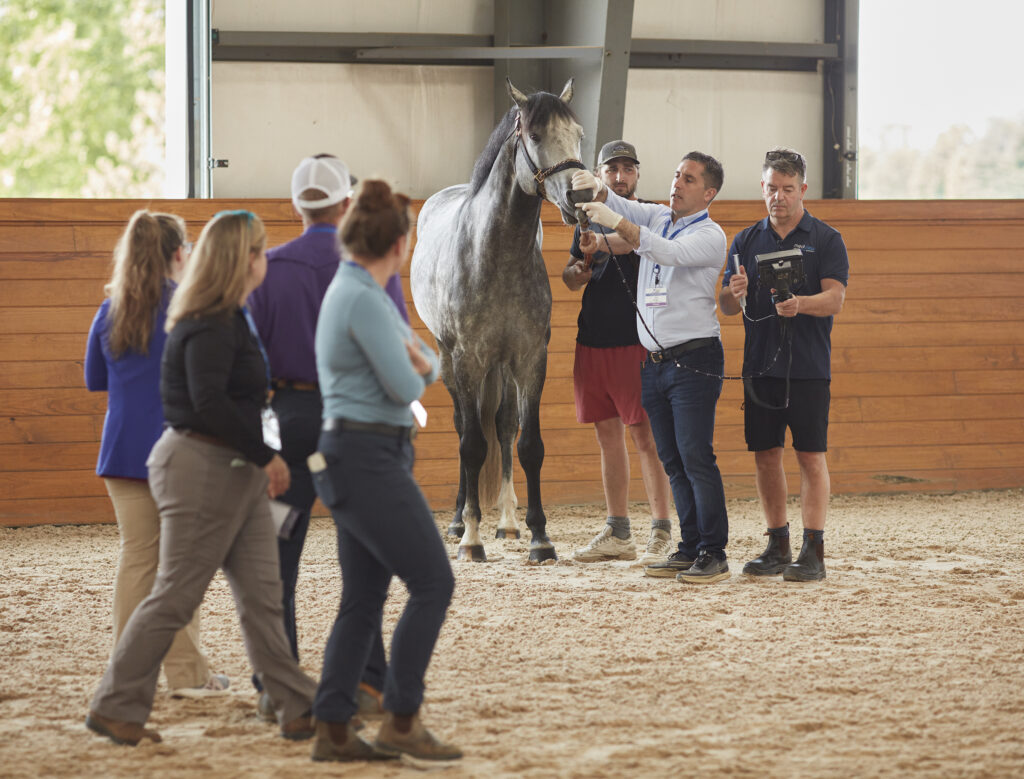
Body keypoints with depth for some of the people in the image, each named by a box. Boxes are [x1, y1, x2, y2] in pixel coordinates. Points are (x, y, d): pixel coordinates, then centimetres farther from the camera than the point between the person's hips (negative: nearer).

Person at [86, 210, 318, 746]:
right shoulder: (209, 329, -17)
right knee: (175, 596, -3)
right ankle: (114, 708, 5)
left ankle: (296, 708, 7)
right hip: (202, 467, -10)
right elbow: (210, 404, -25)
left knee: (262, 593, 7)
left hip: (234, 470, 10)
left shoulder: (229, 320, 15)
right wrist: (266, 455, -22)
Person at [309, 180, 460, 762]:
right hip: (369, 458, -10)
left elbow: (428, 367, 16)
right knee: (433, 583, -7)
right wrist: (413, 370, 4)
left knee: (364, 598, 9)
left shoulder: (356, 292, 16)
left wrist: (416, 361, -8)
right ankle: (401, 720, -5)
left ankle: (333, 730, 9)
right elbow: (404, 386, -19)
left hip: (355, 459, 10)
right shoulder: (363, 299, -16)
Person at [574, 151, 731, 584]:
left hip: (694, 358, -7)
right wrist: (597, 191, -23)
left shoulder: (710, 236, -7)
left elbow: (669, 253, -24)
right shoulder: (657, 218, 14)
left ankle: (714, 553, -9)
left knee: (696, 457, -11)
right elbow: (618, 209, 1)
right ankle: (689, 548, 12)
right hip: (654, 363, 7)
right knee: (672, 462, 7)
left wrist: (616, 223, -33)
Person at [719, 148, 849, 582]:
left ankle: (813, 553, -4)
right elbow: (726, 305, 11)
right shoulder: (747, 241, 12)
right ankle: (778, 547, 15)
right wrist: (735, 293, -13)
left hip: (808, 366, -4)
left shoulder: (825, 240, 2)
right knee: (765, 455, 6)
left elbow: (835, 299, -9)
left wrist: (800, 304, -29)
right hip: (759, 364, 4)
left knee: (811, 456, -4)